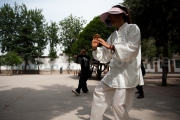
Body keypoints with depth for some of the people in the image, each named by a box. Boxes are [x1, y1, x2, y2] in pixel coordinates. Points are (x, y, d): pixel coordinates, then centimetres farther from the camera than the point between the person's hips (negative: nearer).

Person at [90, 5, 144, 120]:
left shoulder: (133, 28, -4)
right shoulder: (113, 35, 13)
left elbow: (132, 48, -20)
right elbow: (105, 56, 13)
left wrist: (111, 47, -23)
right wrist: (95, 48, -4)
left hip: (128, 72, -8)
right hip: (115, 72, 8)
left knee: (118, 104, -13)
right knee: (99, 91, 16)